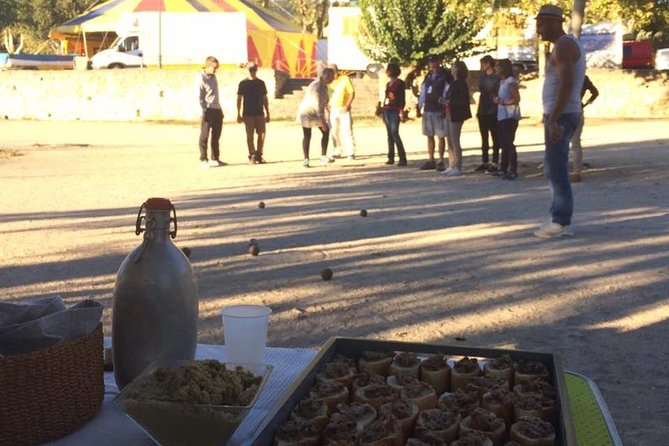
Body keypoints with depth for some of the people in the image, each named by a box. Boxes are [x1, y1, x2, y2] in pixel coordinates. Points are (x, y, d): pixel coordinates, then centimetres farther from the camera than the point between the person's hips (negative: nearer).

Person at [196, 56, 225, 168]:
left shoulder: (213, 76, 15)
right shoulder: (200, 78, -8)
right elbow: (199, 97, -14)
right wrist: (203, 112, -21)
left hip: (217, 109, 8)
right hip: (208, 110, -8)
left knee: (216, 136, 9)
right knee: (204, 136, -2)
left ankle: (215, 159, 16)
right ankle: (203, 160, 3)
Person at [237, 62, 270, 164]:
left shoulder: (261, 83, 9)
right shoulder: (243, 83, 1)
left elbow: (265, 99, 14)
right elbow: (239, 99, 3)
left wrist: (267, 113, 11)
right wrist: (239, 114, -2)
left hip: (260, 113, 3)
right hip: (248, 114, -3)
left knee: (262, 134, -1)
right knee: (250, 135, -2)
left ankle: (259, 155, 10)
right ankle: (252, 156, 4)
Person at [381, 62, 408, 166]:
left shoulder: (400, 83, -2)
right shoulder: (388, 83, 19)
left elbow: (402, 99, -7)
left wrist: (401, 111, -15)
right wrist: (382, 109, 14)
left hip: (394, 111, -7)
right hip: (386, 111, 7)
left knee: (395, 134, -15)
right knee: (389, 135, 7)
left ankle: (402, 158, -14)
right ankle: (391, 158, 9)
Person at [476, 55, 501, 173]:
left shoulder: (497, 78, -9)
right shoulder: (483, 76, 12)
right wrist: (479, 110, 14)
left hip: (492, 112, -7)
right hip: (482, 112, 8)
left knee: (494, 138, -1)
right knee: (484, 139, 11)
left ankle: (494, 163, 2)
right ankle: (484, 162, 18)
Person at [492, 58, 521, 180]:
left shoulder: (511, 81, -11)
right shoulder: (502, 81, 17)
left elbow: (517, 98, -18)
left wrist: (502, 102, -20)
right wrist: (497, 99, 2)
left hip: (510, 116, -10)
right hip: (502, 116, 10)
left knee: (509, 143, -11)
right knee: (503, 143, 13)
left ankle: (513, 171, -10)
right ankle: (503, 169, 21)